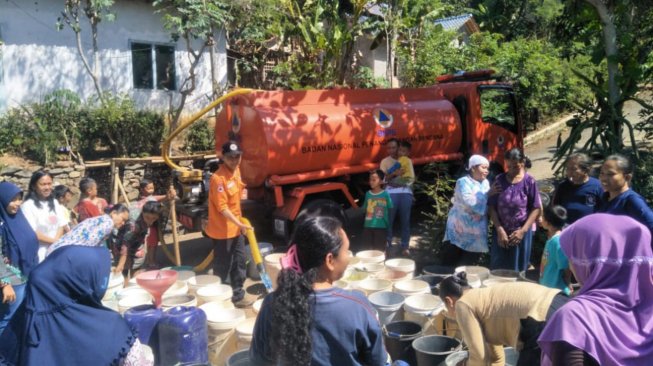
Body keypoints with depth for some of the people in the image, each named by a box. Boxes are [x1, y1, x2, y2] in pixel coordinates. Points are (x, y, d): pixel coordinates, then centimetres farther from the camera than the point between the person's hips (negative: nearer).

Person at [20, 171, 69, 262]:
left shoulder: (54, 203, 11)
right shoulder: (28, 206, -10)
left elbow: (62, 225, 9)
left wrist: (56, 241, -8)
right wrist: (53, 241, -8)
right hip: (40, 254, -6)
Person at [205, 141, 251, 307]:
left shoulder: (236, 170, 4)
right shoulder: (218, 178, -23)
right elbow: (222, 208, -24)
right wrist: (240, 224, -25)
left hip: (236, 227, 8)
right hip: (222, 230, -8)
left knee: (240, 261, 14)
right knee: (222, 266, 4)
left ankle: (238, 295, 27)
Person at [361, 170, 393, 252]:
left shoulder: (385, 194, -7)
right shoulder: (368, 194, 5)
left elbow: (390, 209, -3)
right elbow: (365, 209, 10)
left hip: (381, 226, -4)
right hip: (368, 226, 4)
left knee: (379, 250, 6)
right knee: (368, 249, 12)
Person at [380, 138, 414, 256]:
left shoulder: (407, 160, 12)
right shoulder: (385, 161, 10)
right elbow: (383, 178, -1)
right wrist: (394, 174, -18)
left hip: (405, 192, 1)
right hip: (391, 192, -1)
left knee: (405, 220, 2)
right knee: (388, 220, -2)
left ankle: (405, 247, 9)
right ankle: (387, 246, 7)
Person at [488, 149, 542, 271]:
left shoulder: (529, 181, -5)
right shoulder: (500, 180, -1)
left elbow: (536, 208, -4)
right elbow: (492, 207, -1)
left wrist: (523, 230, -12)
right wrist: (499, 230, -10)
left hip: (521, 232, -2)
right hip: (501, 231, 2)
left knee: (517, 269, 8)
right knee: (498, 268, 6)